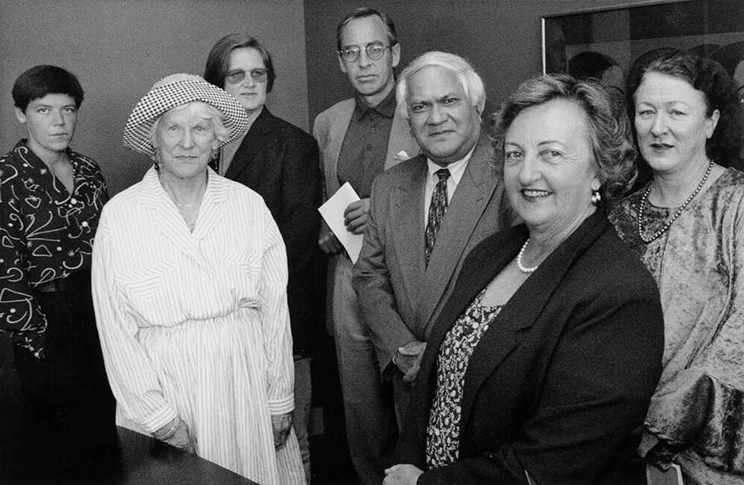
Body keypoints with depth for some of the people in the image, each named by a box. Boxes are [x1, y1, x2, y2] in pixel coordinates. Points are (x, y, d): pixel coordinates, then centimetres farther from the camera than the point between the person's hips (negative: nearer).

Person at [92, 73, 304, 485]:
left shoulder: (249, 205, -3)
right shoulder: (119, 215, -6)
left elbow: (275, 308, 1)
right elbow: (115, 327, -6)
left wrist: (280, 400, 2)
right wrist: (159, 417, -11)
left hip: (243, 385, 1)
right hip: (161, 386, -1)